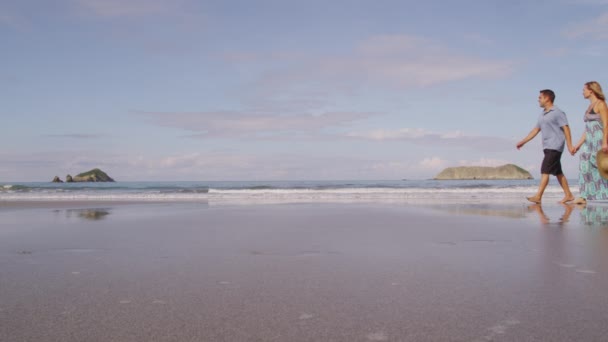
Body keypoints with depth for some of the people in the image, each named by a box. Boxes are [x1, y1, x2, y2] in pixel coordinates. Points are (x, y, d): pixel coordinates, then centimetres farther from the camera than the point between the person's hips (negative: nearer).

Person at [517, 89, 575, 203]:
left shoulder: (557, 113, -6)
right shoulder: (542, 115, 18)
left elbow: (566, 129, -11)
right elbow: (535, 130, 21)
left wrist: (570, 145, -17)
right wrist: (523, 142, 16)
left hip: (555, 147, -8)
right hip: (547, 147, 8)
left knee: (545, 170, -15)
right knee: (558, 172, 11)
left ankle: (538, 196, -19)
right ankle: (568, 195, 18)